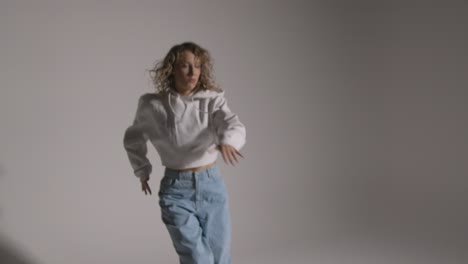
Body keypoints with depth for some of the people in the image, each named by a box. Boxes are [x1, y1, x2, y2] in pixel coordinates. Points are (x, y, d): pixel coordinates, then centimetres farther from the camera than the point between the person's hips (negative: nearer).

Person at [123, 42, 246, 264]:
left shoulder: (213, 99, -4)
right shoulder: (152, 105, -4)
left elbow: (235, 126, -23)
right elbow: (133, 138, 15)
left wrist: (227, 141, -44)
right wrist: (142, 170, 8)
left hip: (212, 186, 2)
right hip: (176, 190, -2)